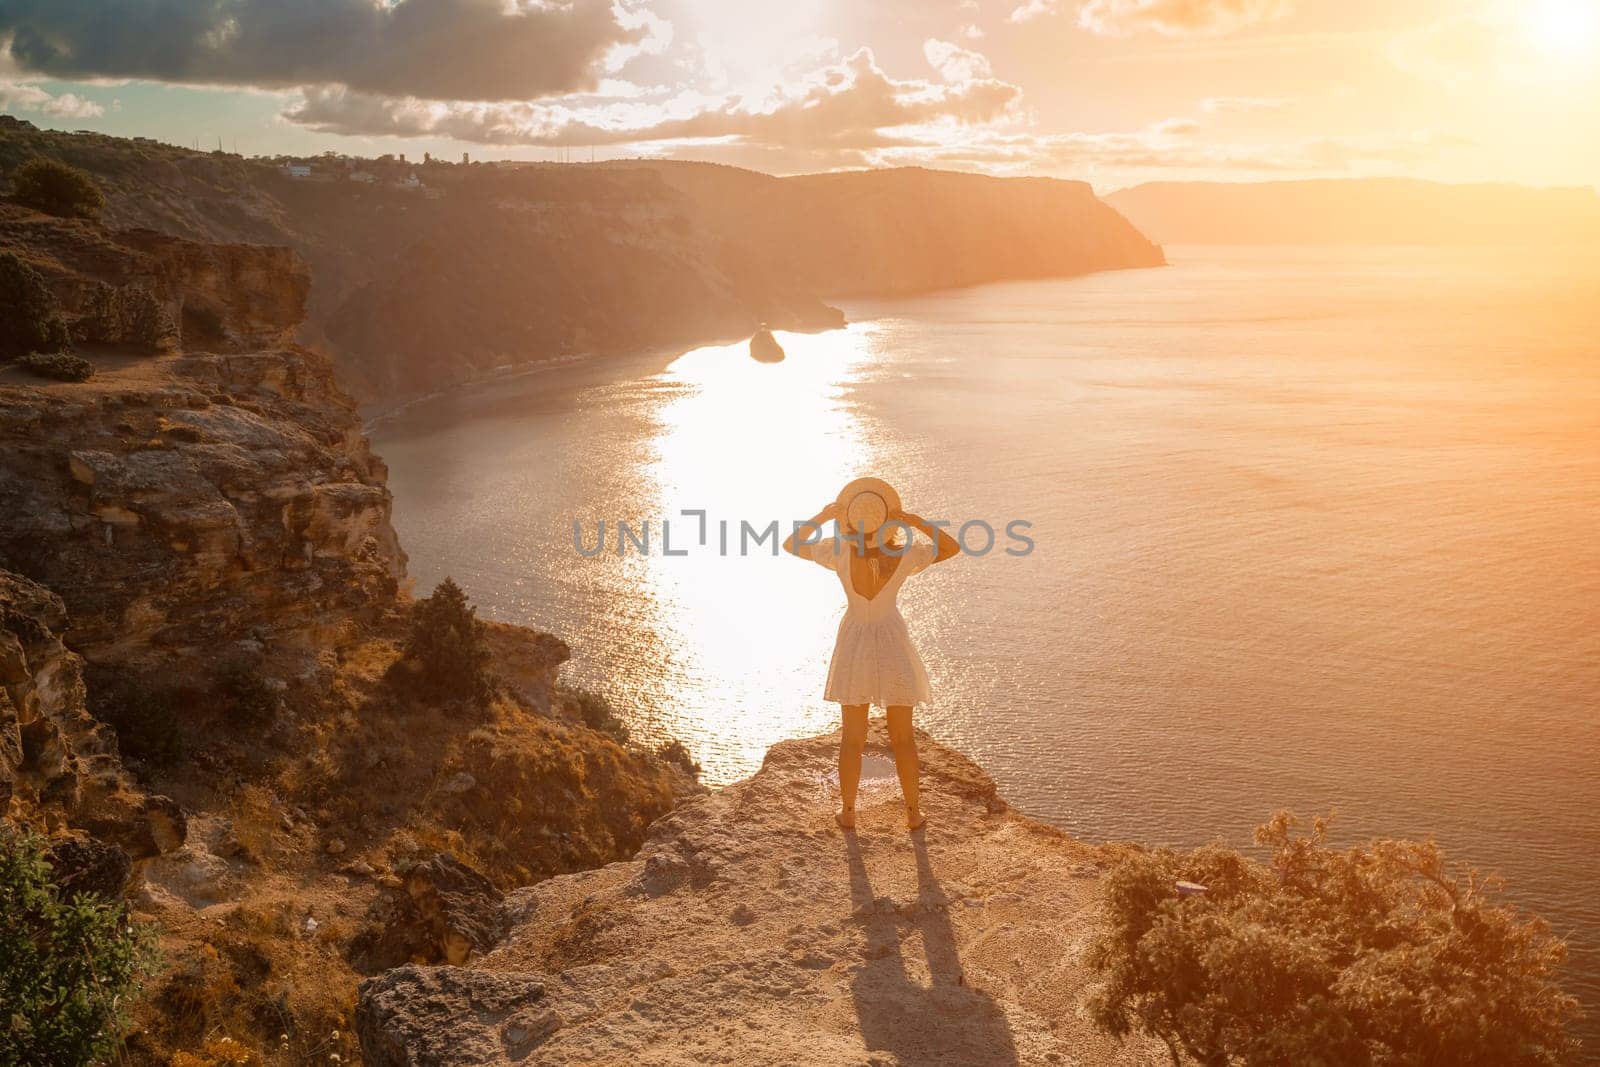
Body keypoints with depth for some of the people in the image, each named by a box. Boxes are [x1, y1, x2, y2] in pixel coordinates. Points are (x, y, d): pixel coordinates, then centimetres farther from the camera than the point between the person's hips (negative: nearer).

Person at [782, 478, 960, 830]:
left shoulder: (840, 551, -20)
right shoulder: (904, 555, -19)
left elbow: (790, 545, -7)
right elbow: (953, 547, -5)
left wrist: (821, 516, -6)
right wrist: (915, 520, -15)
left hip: (855, 644, 1)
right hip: (893, 645, 0)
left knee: (853, 736, 16)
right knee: (902, 736, 14)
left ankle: (847, 811, 25)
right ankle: (913, 811, 23)